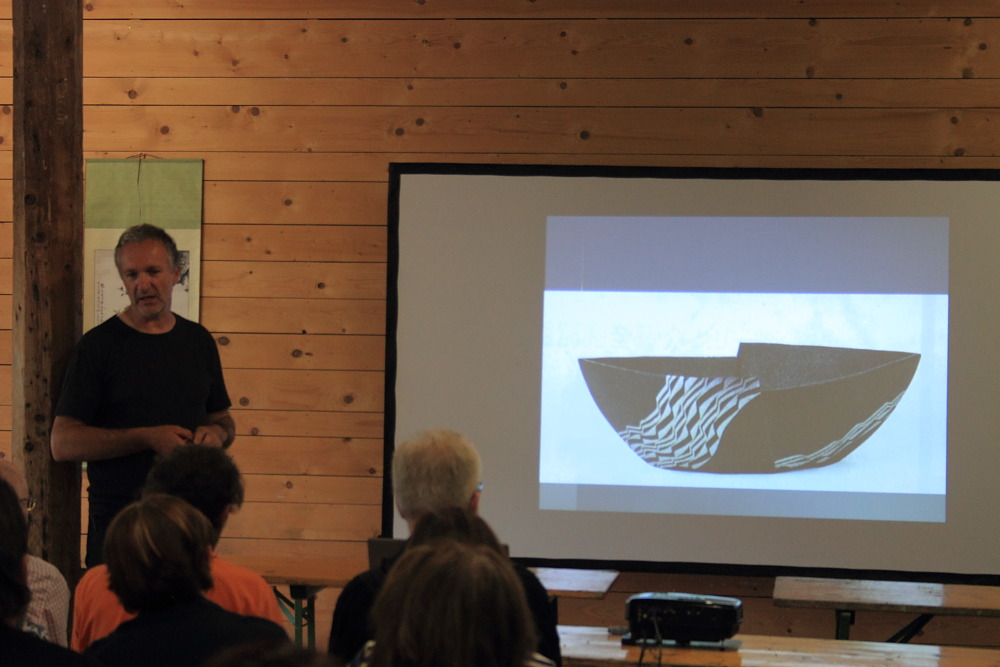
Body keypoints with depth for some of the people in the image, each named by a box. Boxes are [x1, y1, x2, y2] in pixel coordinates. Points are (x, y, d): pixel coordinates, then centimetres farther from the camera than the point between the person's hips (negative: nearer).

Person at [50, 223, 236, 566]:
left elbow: (223, 419, 22)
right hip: (118, 522, -4)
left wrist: (216, 432, -3)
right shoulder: (99, 345, -4)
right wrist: (148, 438, -17)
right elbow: (63, 443, -10)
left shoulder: (198, 341, 11)